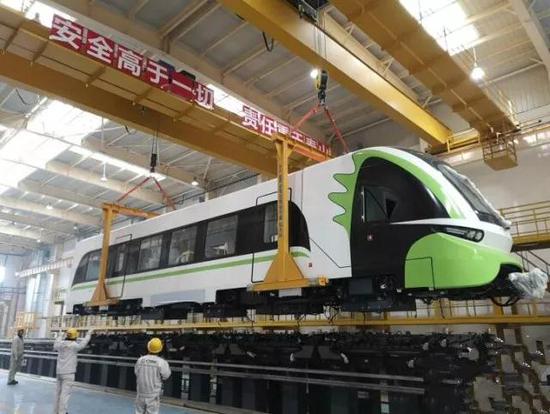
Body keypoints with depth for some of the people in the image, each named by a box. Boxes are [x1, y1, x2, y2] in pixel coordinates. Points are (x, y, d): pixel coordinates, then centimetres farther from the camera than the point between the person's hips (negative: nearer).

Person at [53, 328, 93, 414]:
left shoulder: (60, 344, 3)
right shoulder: (74, 345, -14)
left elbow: (55, 345, 25)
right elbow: (83, 344, 1)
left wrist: (62, 335, 38)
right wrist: (89, 334, 14)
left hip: (59, 372, 7)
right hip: (68, 373, -7)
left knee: (58, 392, 14)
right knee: (65, 393, -5)